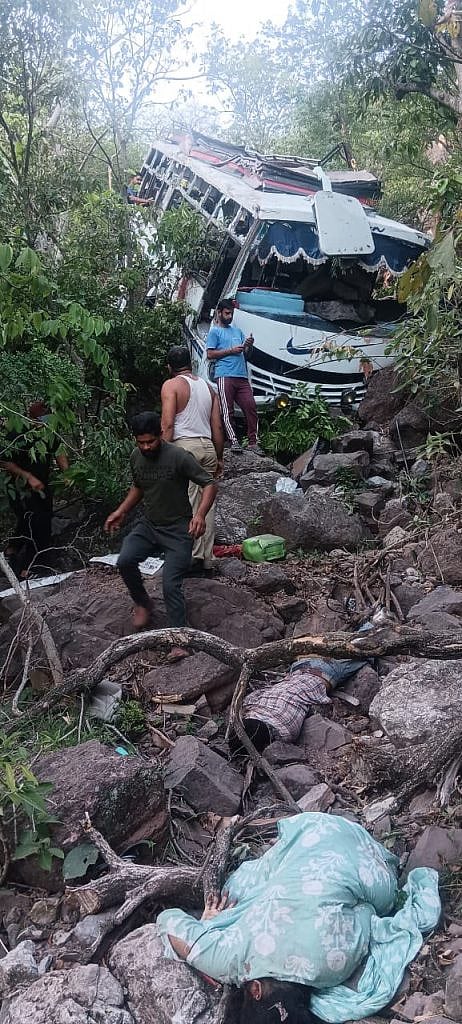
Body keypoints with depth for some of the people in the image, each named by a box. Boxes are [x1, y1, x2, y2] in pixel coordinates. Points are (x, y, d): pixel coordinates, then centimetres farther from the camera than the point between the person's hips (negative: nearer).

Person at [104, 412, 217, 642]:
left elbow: (210, 484, -16)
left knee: (170, 585, -14)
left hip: (178, 529, -5)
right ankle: (142, 603, 8)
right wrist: (121, 511, 8)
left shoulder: (178, 457, -19)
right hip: (148, 525, 5)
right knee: (125, 561, -19)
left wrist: (200, 515, -32)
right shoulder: (136, 457, 1)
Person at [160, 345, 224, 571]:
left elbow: (168, 425, -11)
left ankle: (193, 554, -11)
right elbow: (217, 427, 15)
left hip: (185, 445, -6)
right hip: (208, 446, 6)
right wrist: (218, 458, 20)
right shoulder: (207, 386, 18)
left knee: (188, 503, -6)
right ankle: (207, 558, 11)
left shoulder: (171, 385, 0)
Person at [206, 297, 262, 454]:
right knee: (227, 411, -8)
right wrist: (231, 350, -8)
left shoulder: (237, 331, 27)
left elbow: (245, 353, 25)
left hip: (242, 376, 6)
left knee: (251, 406, -4)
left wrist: (248, 345, 2)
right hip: (225, 376, -5)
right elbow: (210, 354, -3)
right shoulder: (214, 331, 8)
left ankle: (253, 442, -3)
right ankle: (233, 441, -8)